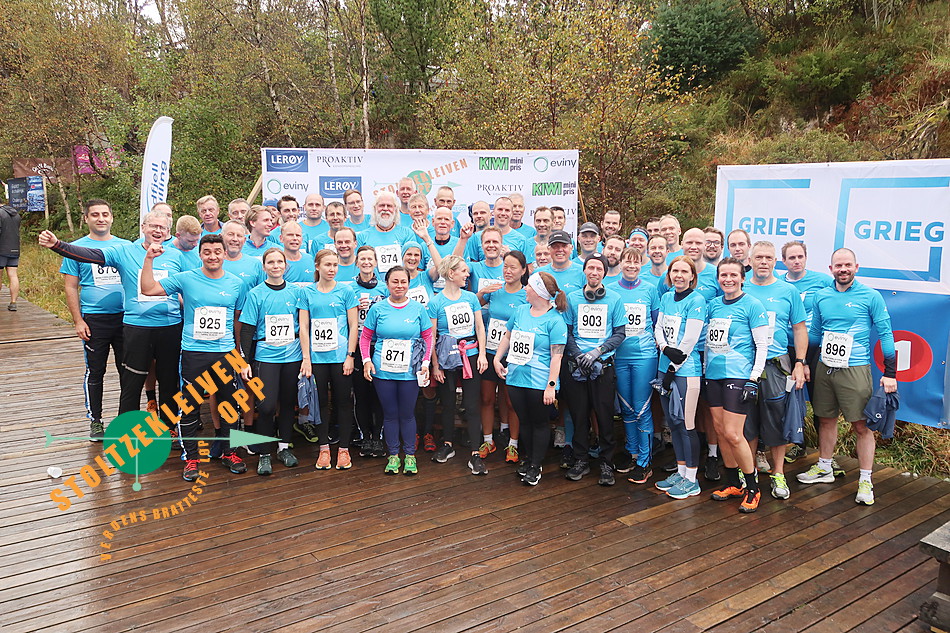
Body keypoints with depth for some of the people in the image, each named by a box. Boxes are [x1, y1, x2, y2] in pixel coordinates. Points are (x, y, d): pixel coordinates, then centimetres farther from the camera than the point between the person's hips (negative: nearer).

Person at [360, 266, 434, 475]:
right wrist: (367, 360, -5)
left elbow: (428, 337, 6)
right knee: (390, 414, 10)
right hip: (383, 371, 1)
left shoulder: (418, 308, 2)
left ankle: (410, 456, 22)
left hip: (410, 372, 0)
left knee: (407, 414, 7)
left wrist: (425, 362, -3)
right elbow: (365, 337, 6)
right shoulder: (378, 308, 2)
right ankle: (393, 456, 23)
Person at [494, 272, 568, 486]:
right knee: (524, 420, 16)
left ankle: (535, 466, 18)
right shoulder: (520, 310, 7)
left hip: (539, 382, -5)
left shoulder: (555, 320, -11)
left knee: (540, 422, 7)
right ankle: (527, 457, 32)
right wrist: (497, 358, 11)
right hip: (515, 378, 6)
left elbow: (556, 356, -13)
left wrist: (551, 386, -15)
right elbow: (507, 336, 21)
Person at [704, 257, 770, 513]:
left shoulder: (752, 305, -5)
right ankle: (732, 484, 24)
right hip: (714, 374, 6)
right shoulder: (713, 304, 12)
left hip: (739, 375, -6)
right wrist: (705, 368, 14)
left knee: (732, 434, -9)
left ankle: (753, 488, 8)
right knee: (720, 430, 10)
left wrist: (754, 379, -12)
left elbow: (762, 345, -7)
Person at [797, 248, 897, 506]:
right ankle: (824, 468, 32)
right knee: (826, 419, 15)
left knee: (862, 425, -1)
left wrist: (890, 373, -6)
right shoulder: (821, 296, 8)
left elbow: (885, 334, -3)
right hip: (824, 368, 4)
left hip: (855, 369, -4)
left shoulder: (870, 296, -4)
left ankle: (865, 481, 9)